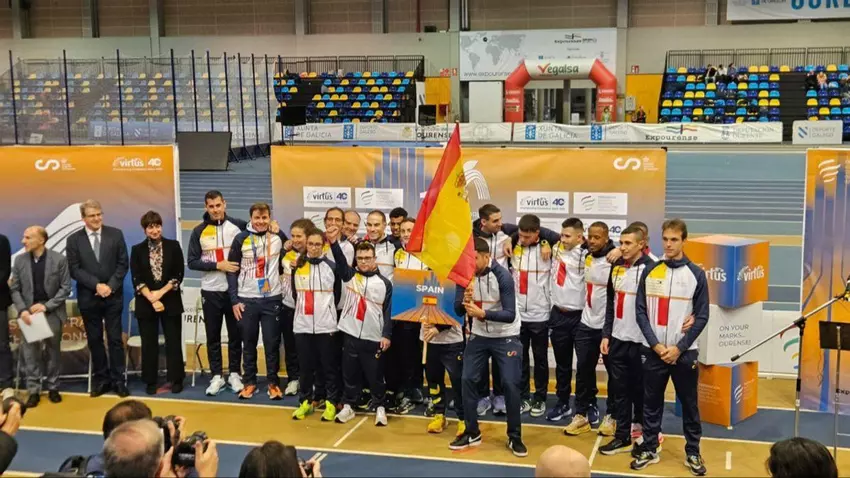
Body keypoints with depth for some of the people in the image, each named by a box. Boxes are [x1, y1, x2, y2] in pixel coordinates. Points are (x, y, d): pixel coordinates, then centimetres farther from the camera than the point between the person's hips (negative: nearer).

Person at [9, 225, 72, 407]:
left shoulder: (59, 259, -8)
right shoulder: (20, 260, 1)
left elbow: (65, 288, -6)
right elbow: (15, 289, 3)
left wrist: (46, 306, -15)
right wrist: (22, 310, -12)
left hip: (52, 312, -1)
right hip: (29, 312, 2)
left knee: (53, 351, 9)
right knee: (30, 353, 1)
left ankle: (53, 388, 21)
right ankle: (33, 390, 10)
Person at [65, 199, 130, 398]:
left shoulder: (116, 234, 1)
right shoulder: (74, 240, 0)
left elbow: (123, 264, -1)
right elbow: (74, 270, -5)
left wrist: (111, 286, -12)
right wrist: (97, 285, -15)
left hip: (113, 296, 0)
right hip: (88, 298, 1)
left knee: (115, 339, 2)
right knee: (94, 340, 7)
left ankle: (118, 380, 9)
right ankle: (101, 379, 16)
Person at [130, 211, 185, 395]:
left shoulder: (173, 246, 1)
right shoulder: (137, 250, 3)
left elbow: (178, 275, -3)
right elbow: (136, 279, -3)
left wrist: (160, 293, -12)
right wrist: (152, 299, -14)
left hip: (170, 301, -1)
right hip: (146, 304, 1)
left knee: (173, 342, 3)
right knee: (149, 344, 6)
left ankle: (176, 380, 13)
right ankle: (150, 381, 16)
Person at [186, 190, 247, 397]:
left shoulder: (239, 226, -3)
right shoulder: (199, 231, -1)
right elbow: (191, 262, -4)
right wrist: (218, 265, -15)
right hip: (210, 291, 1)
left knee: (235, 334, 7)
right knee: (213, 336, 7)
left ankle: (234, 374, 19)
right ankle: (217, 376, 16)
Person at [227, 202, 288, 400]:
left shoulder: (279, 237, 0)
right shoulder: (241, 239, -2)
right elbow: (232, 270, 0)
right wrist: (234, 300, -4)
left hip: (272, 299, 0)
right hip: (247, 299, 0)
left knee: (272, 343, 3)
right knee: (249, 343, 8)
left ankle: (273, 383, 14)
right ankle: (249, 382, 19)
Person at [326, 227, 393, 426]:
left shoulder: (384, 283, 1)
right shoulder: (349, 276, 5)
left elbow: (388, 311, -1)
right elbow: (340, 262, -14)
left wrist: (387, 335, -8)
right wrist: (334, 243, -31)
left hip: (374, 338, -1)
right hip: (351, 335, 2)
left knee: (375, 376, 6)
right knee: (350, 374, 10)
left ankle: (380, 408, 19)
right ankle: (348, 406, 23)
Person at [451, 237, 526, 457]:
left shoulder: (503, 276, -24)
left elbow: (510, 315, -27)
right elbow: (458, 310, -9)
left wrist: (483, 313, -41)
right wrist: (465, 302, -33)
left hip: (506, 337, -4)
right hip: (479, 336, 4)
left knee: (510, 384, -8)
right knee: (467, 380, 0)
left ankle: (515, 437, 8)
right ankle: (472, 433, 16)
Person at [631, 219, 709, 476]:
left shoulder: (696, 274, -2)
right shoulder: (650, 272, 2)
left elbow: (702, 316, -2)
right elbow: (640, 311, 1)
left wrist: (679, 348, -10)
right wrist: (656, 345, -9)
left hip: (684, 352, -1)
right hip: (652, 350, 1)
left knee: (689, 404, 7)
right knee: (651, 403, 9)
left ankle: (693, 452, 19)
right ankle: (649, 449, 21)